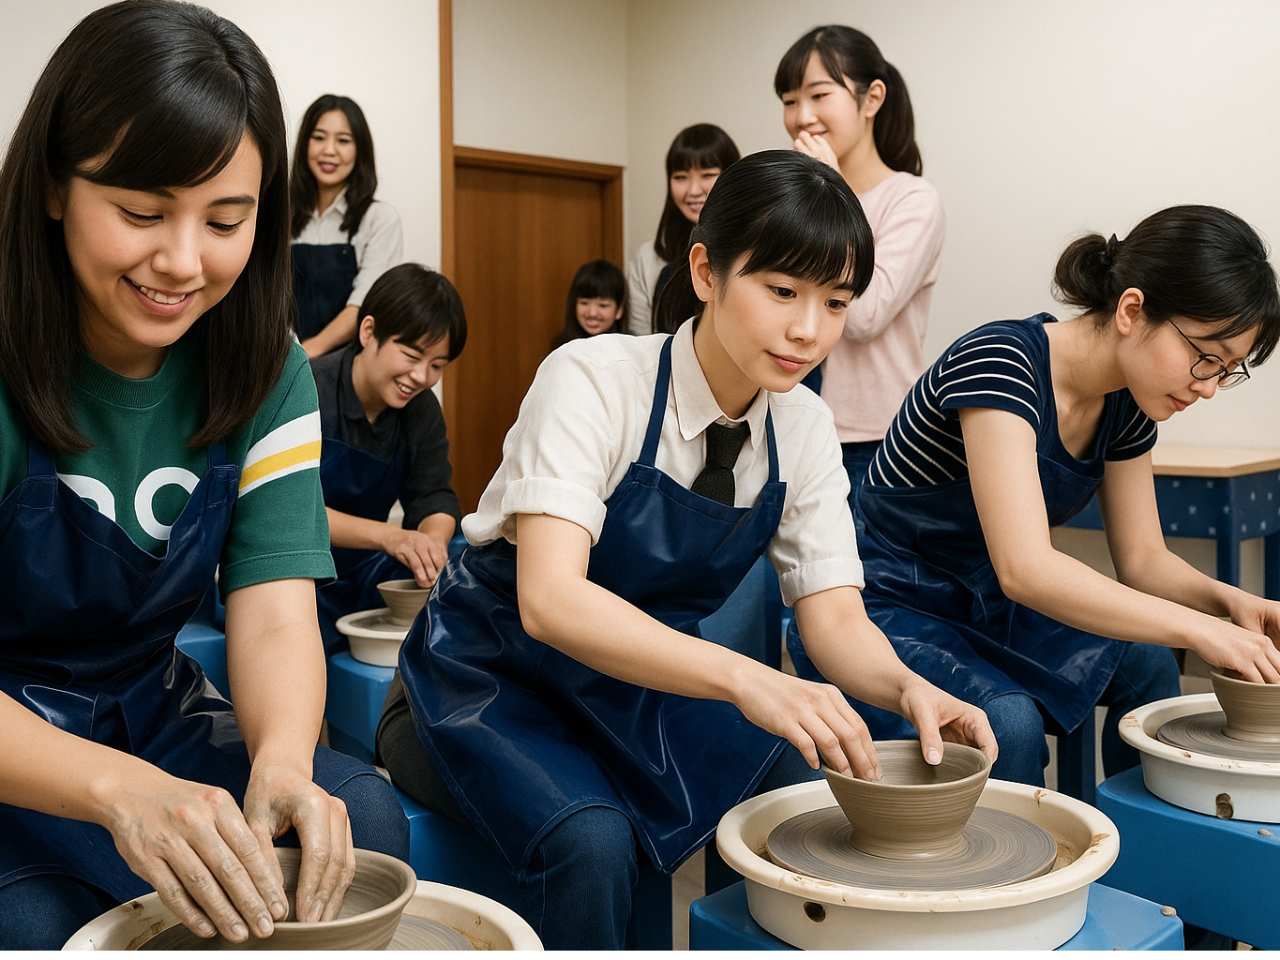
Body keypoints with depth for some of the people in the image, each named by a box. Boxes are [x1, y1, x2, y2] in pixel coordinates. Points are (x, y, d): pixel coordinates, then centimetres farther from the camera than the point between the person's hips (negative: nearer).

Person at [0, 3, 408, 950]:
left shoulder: (266, 375, -6)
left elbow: (276, 613, -15)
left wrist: (281, 757, -37)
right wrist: (120, 788, -46)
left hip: (151, 717, 3)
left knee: (360, 817, -20)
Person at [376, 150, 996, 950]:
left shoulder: (804, 428, -5)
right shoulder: (595, 381, -23)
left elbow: (834, 617, -7)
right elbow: (549, 598, -34)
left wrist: (907, 687, -30)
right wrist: (747, 680, -47)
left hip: (644, 684, 5)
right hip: (495, 682, -4)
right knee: (591, 843, -31)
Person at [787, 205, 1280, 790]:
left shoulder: (1127, 403, -2)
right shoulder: (998, 363, -28)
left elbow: (1141, 558, 7)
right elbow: (1024, 568, -37)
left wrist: (1228, 600, -12)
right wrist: (1199, 629, -34)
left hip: (984, 609, 8)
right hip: (891, 611, -8)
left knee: (1145, 665, 1)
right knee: (1006, 721, -30)